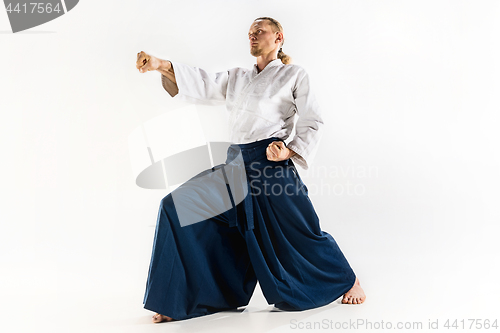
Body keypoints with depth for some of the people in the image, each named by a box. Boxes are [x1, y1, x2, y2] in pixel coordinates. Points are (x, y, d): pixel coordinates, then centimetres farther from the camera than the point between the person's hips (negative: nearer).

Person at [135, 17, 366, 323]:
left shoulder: (294, 75, 5)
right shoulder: (237, 78, 19)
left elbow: (314, 122, 2)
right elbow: (203, 84, 6)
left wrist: (289, 152, -14)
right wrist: (160, 65, -9)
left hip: (271, 166, -5)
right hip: (236, 166, 6)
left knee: (300, 232, -1)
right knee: (179, 206, -7)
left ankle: (349, 279, 30)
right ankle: (181, 302, 0)